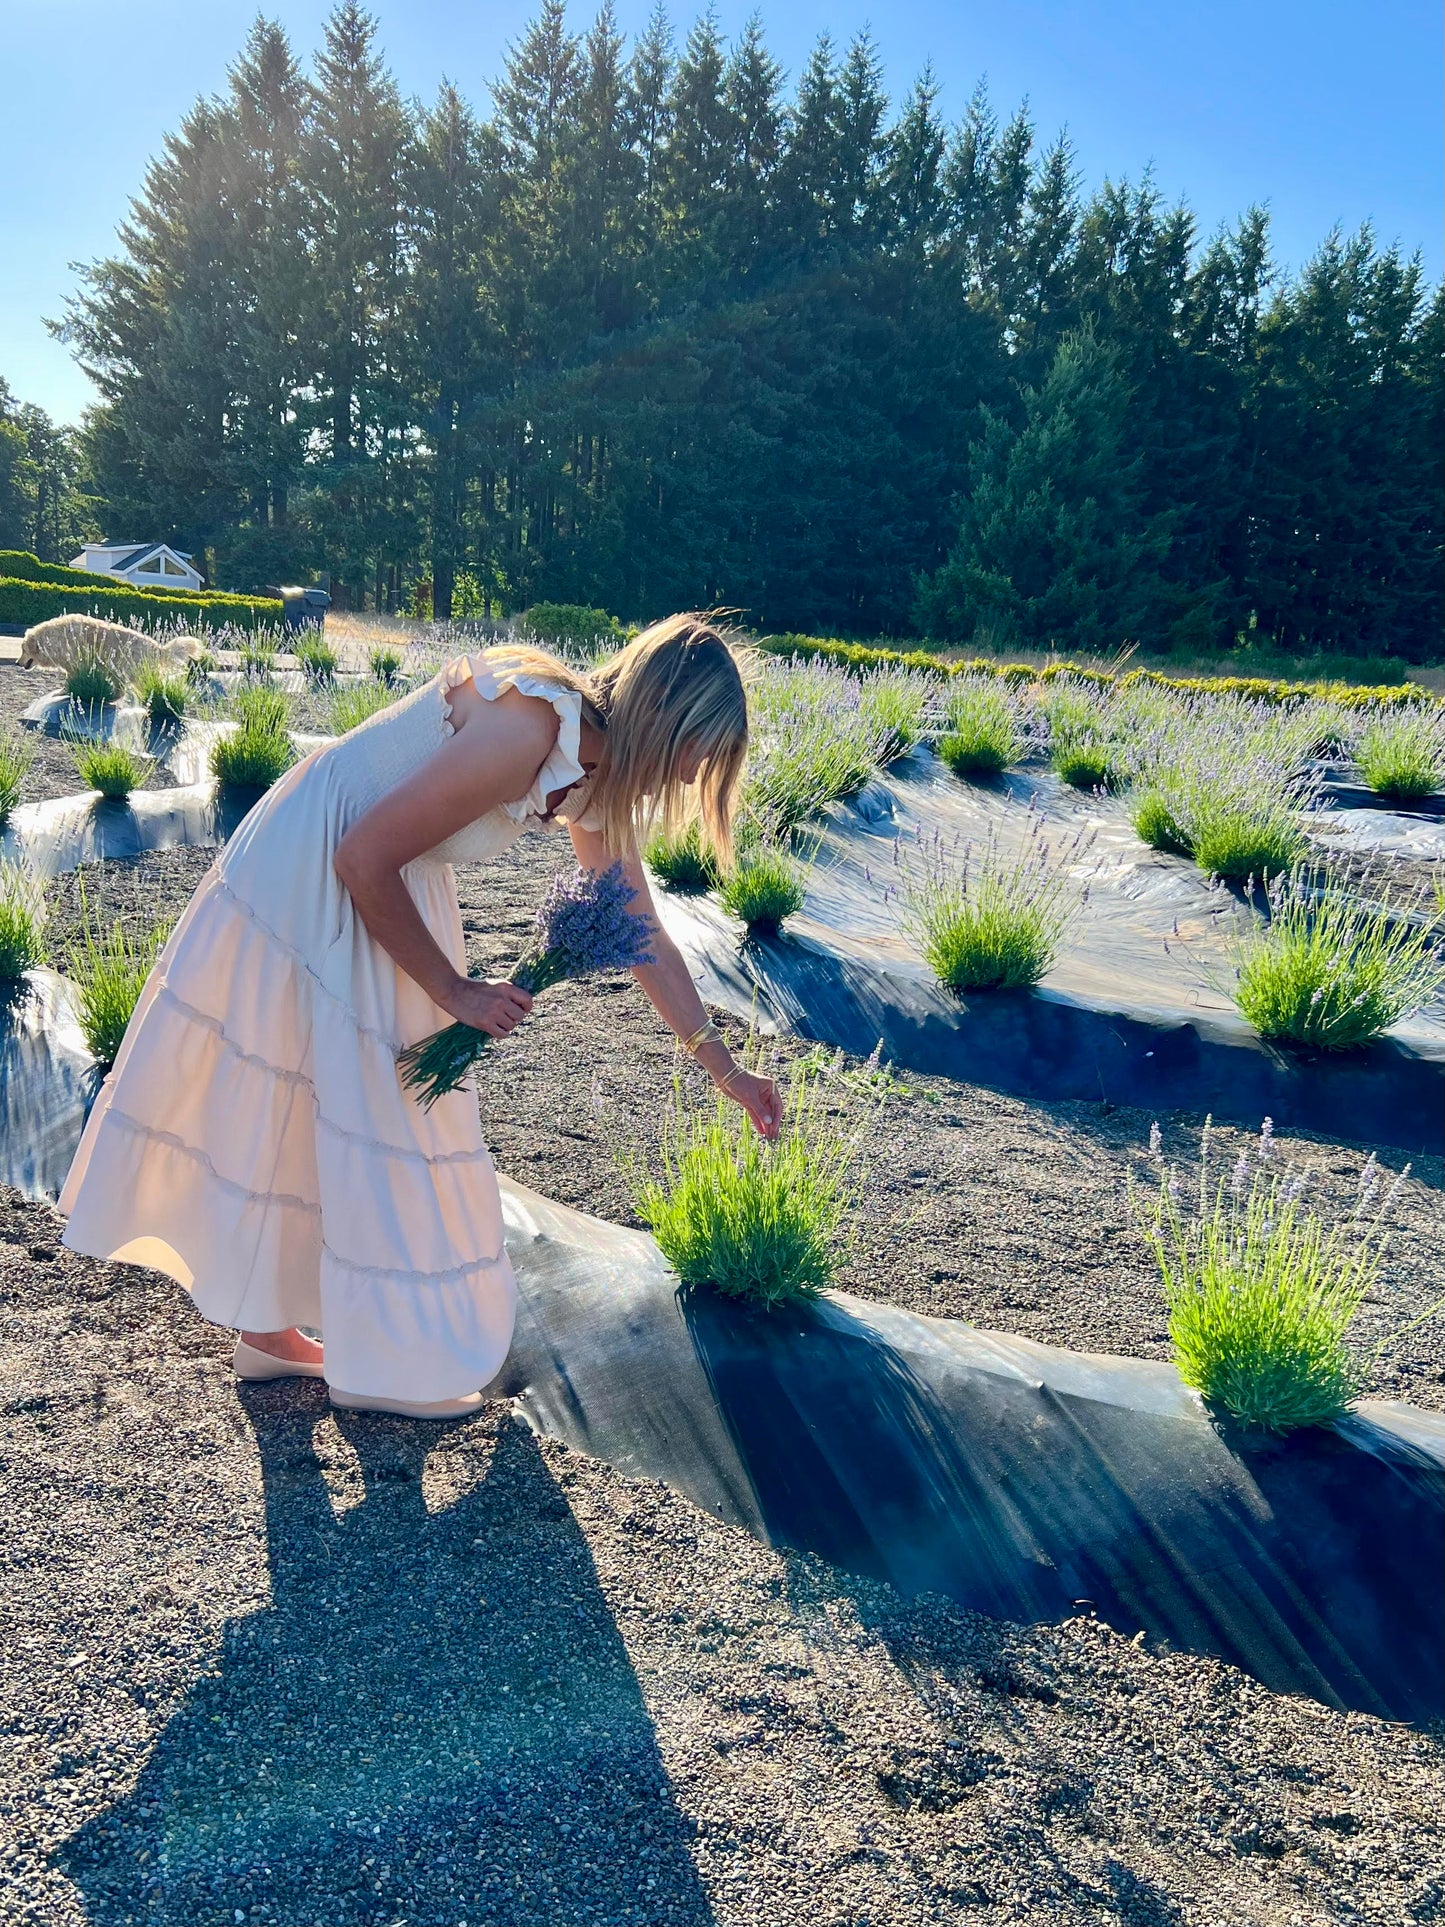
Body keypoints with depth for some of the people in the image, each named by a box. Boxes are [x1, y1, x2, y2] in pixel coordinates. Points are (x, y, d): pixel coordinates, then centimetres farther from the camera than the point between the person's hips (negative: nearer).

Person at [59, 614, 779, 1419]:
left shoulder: (596, 778, -2)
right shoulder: (526, 731, -30)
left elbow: (643, 934, 6)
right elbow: (364, 860, -27)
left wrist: (723, 1064, 9)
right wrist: (454, 990, -16)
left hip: (383, 891, 9)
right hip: (307, 882, -9)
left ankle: (268, 1328, 33)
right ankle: (377, 1362, 17)